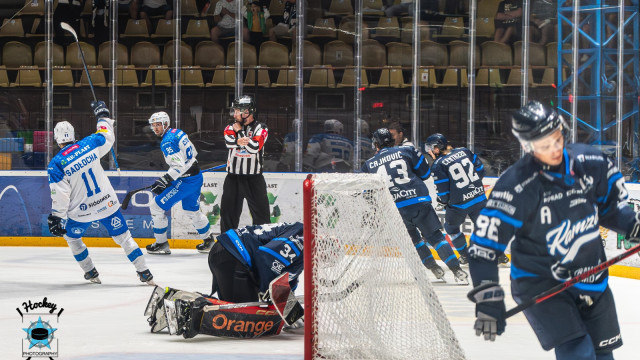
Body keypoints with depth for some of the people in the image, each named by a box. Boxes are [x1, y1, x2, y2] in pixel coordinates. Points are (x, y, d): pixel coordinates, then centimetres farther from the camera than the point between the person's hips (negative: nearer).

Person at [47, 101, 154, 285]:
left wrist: (55, 218, -6)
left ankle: (91, 273, 27)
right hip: (107, 204, 2)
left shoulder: (56, 164, -14)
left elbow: (60, 195, -15)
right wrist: (102, 115, 28)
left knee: (72, 237, 25)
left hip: (81, 211, -2)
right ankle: (144, 273, 6)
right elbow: (108, 137, 13)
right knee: (123, 236, 12)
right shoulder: (90, 144, -7)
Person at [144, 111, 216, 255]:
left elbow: (179, 166, -27)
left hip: (186, 181, -10)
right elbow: (193, 152, 21)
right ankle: (209, 240, 39)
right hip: (196, 177, 10)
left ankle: (161, 244, 3)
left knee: (157, 207, -3)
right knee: (192, 211, 26)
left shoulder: (167, 142, -19)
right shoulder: (178, 132, 9)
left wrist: (165, 180, -28)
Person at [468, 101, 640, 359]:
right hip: (540, 283, -6)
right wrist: (488, 299, -26)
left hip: (591, 277, 6)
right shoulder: (515, 188, -22)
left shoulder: (591, 162, -7)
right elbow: (484, 245, -20)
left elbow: (611, 207, 12)